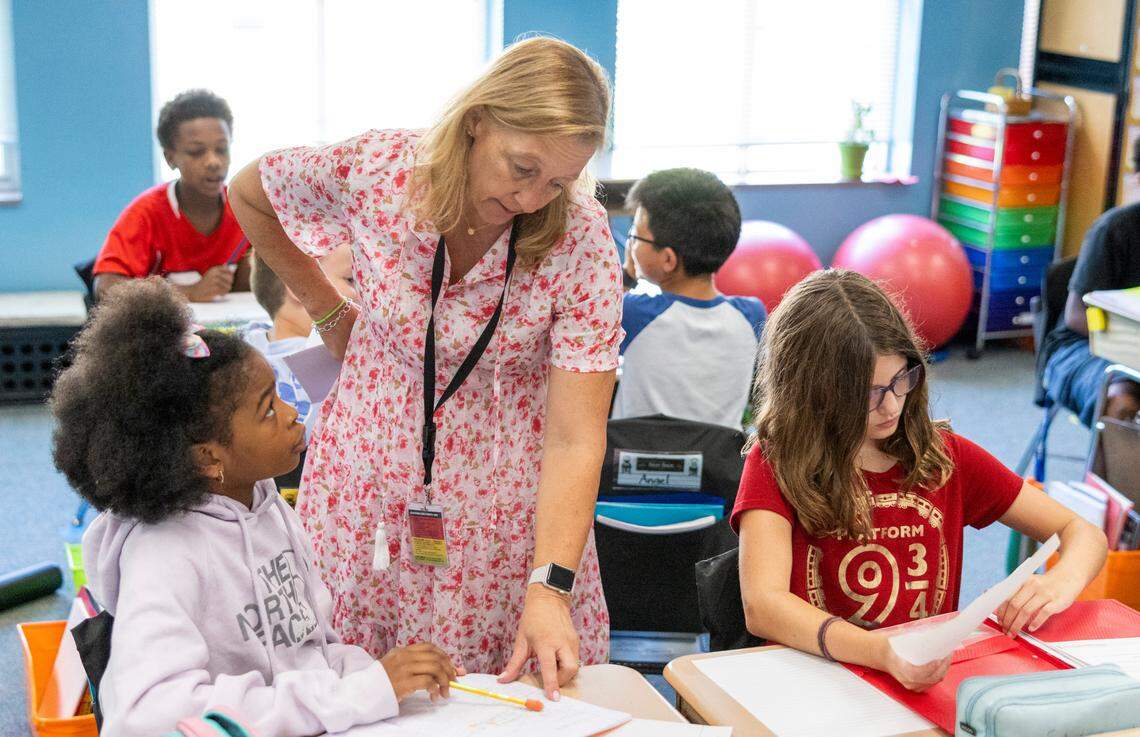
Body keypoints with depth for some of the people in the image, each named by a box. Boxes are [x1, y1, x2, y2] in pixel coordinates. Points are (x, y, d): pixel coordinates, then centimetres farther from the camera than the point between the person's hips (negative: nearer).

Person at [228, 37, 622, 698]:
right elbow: (249, 194, 4)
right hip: (371, 467, 1)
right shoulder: (372, 170, -19)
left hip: (503, 490, -1)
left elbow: (575, 441, -24)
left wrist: (549, 590, -34)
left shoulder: (581, 241, -22)